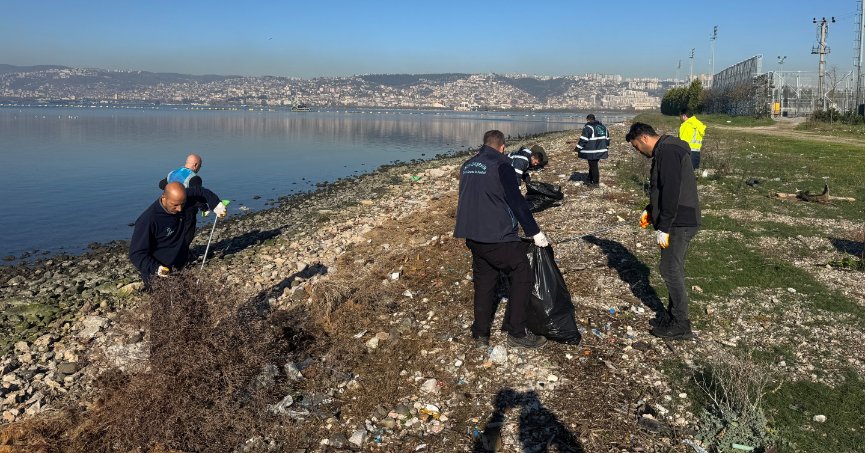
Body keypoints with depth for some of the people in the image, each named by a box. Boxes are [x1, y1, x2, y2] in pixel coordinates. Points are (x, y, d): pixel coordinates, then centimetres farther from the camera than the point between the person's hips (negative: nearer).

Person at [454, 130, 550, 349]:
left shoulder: (467, 165, 13)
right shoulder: (501, 165, -10)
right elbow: (517, 201, -11)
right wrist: (535, 232, -5)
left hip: (472, 235, 8)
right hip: (497, 236, -8)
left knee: (483, 281, 17)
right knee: (522, 277, 4)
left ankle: (480, 333, 22)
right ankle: (516, 333, 7)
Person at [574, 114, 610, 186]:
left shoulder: (588, 127, -12)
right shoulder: (603, 127, 14)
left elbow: (583, 140, -16)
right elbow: (607, 139, 20)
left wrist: (578, 148, -9)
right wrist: (605, 147, 30)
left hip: (592, 152, -8)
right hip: (600, 151, 8)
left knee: (593, 166, -1)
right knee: (593, 165, 19)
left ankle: (595, 182, 4)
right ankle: (591, 180, 28)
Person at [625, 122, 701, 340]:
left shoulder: (668, 151, -18)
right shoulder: (665, 151, 15)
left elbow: (671, 191, -25)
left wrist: (663, 227, -23)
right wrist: (650, 211, 21)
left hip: (679, 223, -10)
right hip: (679, 221, 10)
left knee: (671, 270, -3)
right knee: (672, 269, 17)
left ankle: (681, 326, 7)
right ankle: (673, 314, 29)